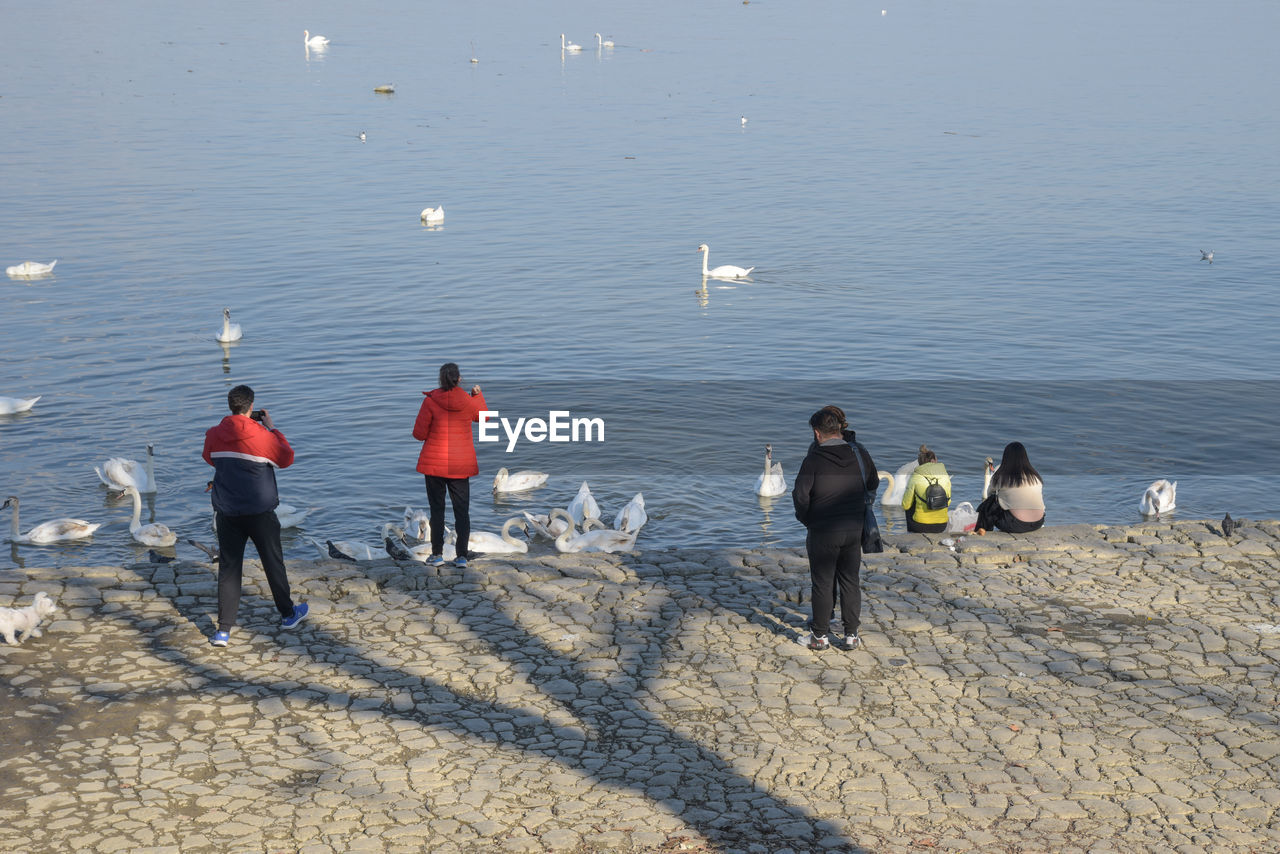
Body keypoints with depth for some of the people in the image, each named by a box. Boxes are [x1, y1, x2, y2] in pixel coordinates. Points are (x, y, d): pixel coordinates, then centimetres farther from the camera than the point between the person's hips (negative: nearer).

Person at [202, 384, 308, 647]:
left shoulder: (215, 435, -4)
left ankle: (224, 629, 0)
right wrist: (272, 428, 6)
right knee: (273, 562, 14)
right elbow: (286, 458, 0)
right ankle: (288, 614, 31)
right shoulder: (261, 436, -15)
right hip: (259, 512, -3)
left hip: (227, 513, 3)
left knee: (228, 567, 5)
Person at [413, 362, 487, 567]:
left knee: (437, 508, 8)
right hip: (461, 465, 2)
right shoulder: (468, 402, -5)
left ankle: (437, 554, 8)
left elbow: (419, 433, -8)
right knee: (462, 510, 7)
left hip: (435, 463, -1)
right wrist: (478, 395, 32)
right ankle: (462, 556, 4)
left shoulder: (431, 401, -12)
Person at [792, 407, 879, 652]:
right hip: (853, 530, 4)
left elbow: (800, 494, -18)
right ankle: (851, 634, 15)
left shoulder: (814, 459, -13)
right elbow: (873, 485, 15)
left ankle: (820, 635, 13)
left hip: (823, 532, -4)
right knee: (850, 581, 12)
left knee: (823, 583, 6)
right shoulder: (860, 455, 0)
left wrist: (805, 518, 0)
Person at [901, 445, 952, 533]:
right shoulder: (945, 477, -3)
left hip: (921, 527, -3)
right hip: (942, 526, 3)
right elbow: (948, 502, 8)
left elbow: (906, 506, -2)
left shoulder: (915, 479, -10)